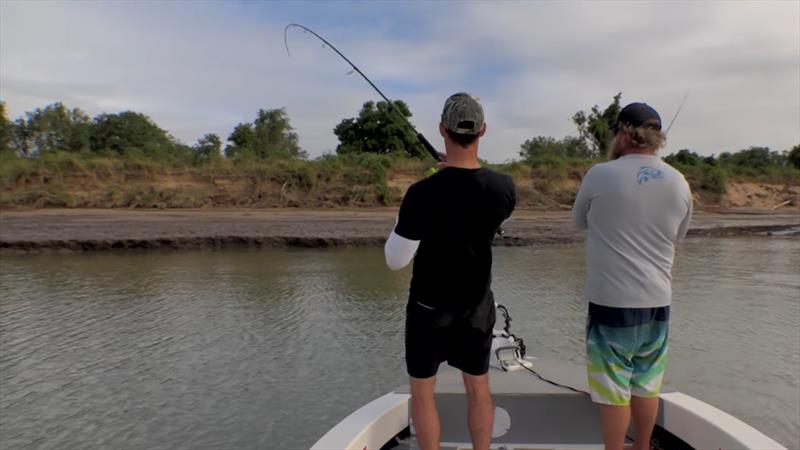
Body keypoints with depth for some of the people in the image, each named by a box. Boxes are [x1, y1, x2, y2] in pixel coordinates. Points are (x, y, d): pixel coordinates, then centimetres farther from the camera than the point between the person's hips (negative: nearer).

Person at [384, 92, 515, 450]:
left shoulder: (422, 193, -26)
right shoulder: (504, 188, -14)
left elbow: (396, 260, -16)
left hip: (429, 306, -3)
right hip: (477, 305, 4)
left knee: (422, 392, 14)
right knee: (478, 388, 19)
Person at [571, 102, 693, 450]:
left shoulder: (601, 175, -12)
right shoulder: (679, 183, 2)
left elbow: (579, 221, 4)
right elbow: (676, 237, 14)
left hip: (611, 302, -5)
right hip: (657, 303, 5)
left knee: (614, 390, 7)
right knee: (647, 385, 20)